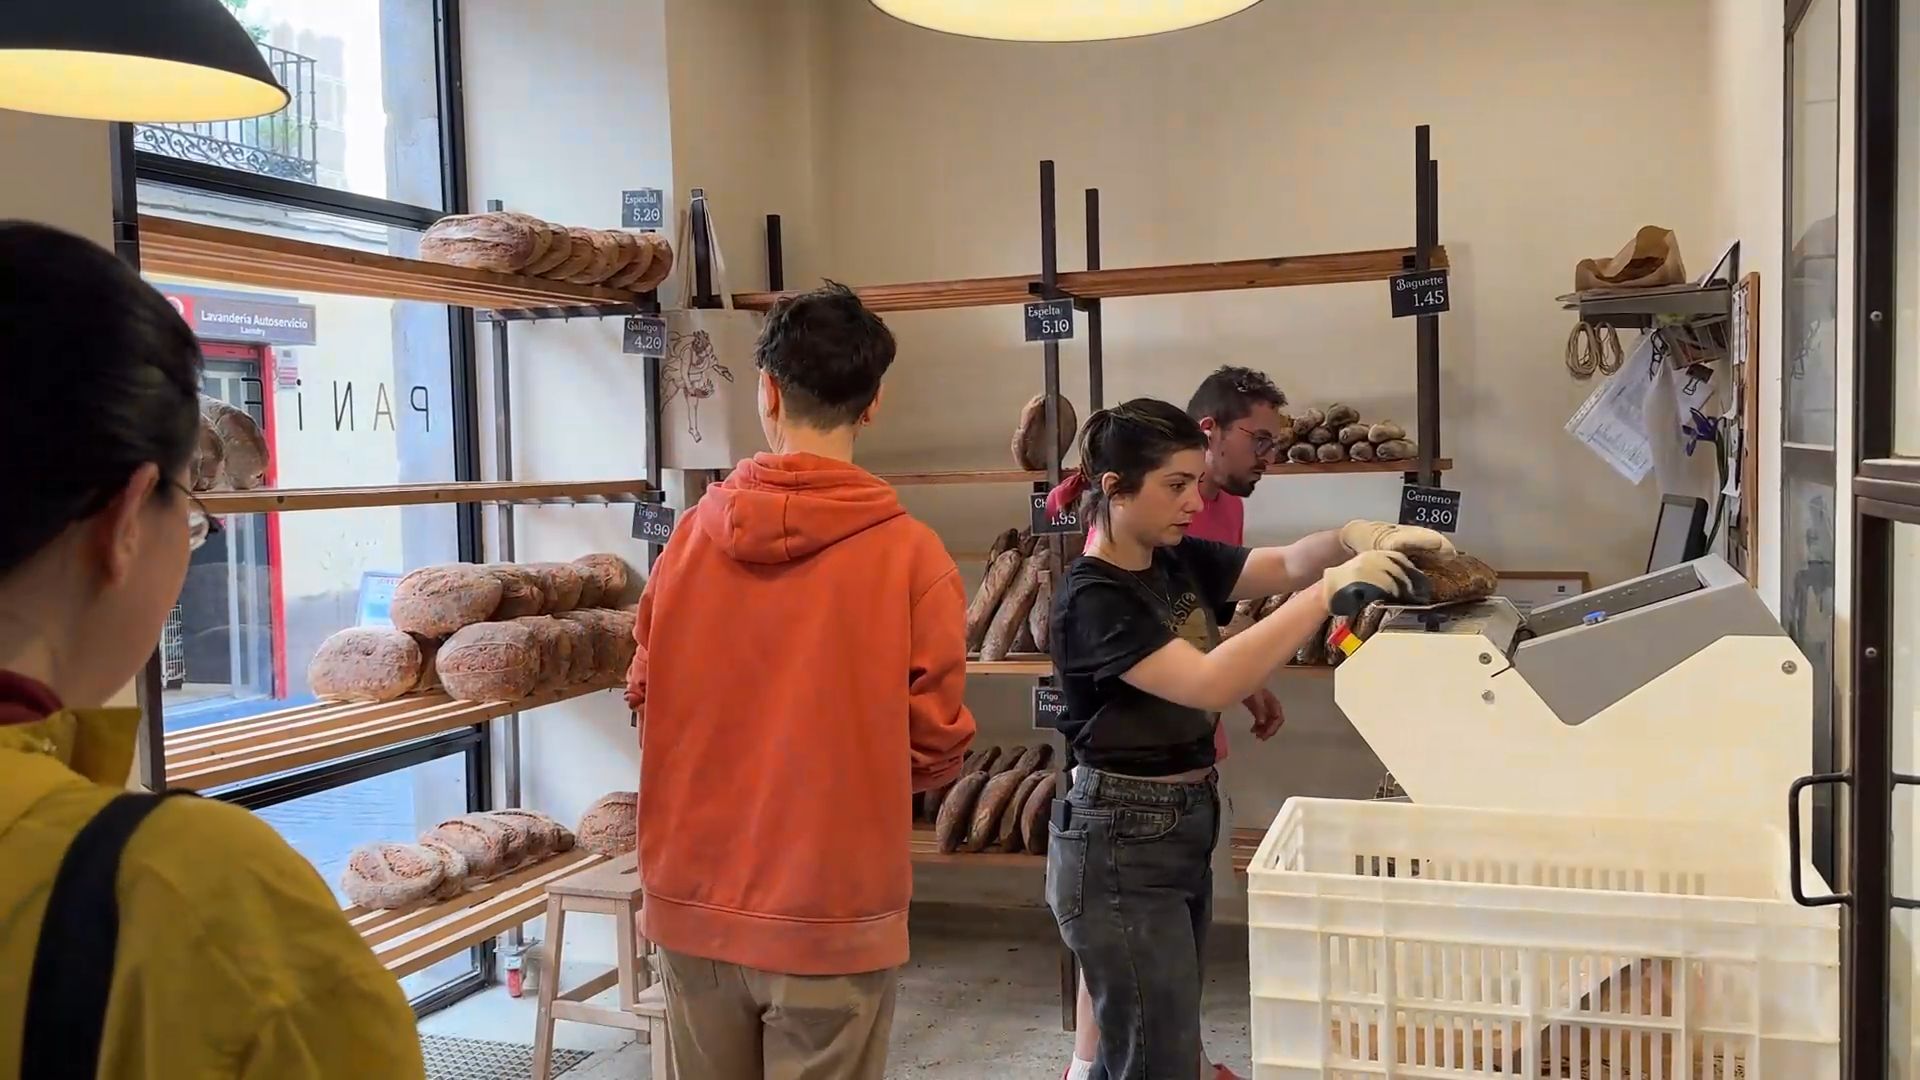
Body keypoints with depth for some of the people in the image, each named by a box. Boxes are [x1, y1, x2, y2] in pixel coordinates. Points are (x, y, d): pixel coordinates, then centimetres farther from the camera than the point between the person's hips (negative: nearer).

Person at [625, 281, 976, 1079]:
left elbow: (647, 699, 6)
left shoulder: (691, 536, -5)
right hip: (831, 916, -3)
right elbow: (935, 749, -6)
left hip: (693, 902, 3)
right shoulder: (909, 554, -13)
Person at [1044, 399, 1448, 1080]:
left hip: (1187, 824, 8)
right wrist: (1331, 588, -32)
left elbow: (1284, 564, 1)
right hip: (1121, 846, -8)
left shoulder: (1179, 561, 4)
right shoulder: (1091, 599, -21)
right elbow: (1210, 683, -31)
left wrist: (1354, 537, -20)